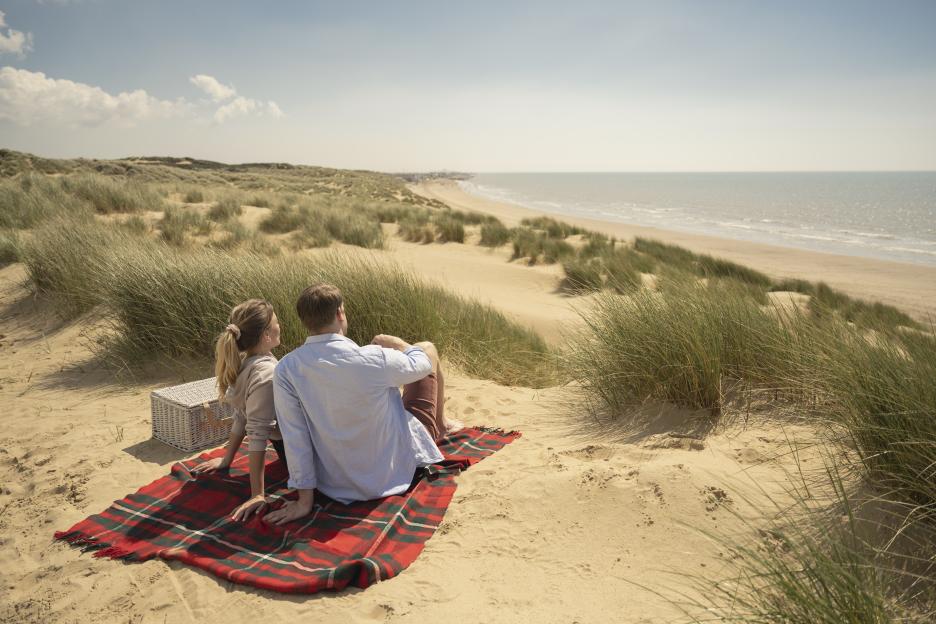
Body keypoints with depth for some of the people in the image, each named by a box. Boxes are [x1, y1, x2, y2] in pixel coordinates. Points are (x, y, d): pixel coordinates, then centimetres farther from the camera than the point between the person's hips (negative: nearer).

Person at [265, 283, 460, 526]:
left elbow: (295, 438, -16)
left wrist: (304, 500, -5)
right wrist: (396, 343, 14)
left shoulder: (285, 371, -20)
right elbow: (422, 364, -7)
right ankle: (440, 425, 41)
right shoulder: (374, 359, -28)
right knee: (428, 348, 14)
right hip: (397, 465, -3)